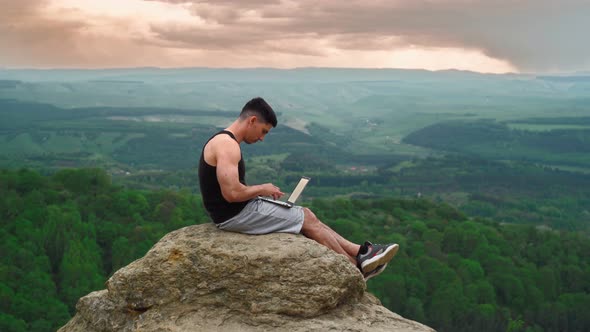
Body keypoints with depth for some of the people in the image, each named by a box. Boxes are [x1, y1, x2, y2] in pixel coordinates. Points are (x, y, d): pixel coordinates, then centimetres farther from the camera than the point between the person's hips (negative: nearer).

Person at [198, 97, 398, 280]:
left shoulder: (226, 141, 13)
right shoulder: (227, 145, -21)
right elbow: (232, 193, -29)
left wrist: (261, 191, 6)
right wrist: (261, 189, -12)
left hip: (237, 211, 10)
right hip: (234, 215, -10)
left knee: (304, 214, 10)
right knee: (307, 220, -3)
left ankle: (358, 252, 10)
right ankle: (356, 267, 8)